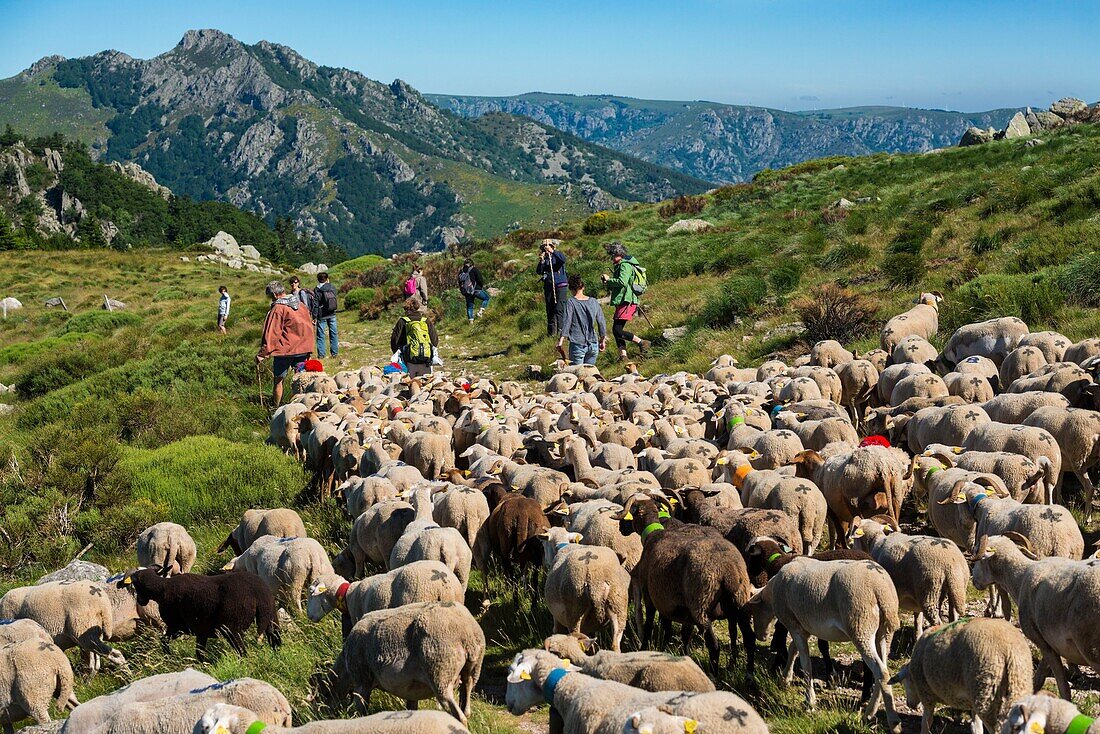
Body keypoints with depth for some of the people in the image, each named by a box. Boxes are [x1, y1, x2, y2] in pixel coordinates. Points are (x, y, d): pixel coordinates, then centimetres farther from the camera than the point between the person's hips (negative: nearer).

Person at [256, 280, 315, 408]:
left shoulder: (277, 309, -11)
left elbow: (270, 333, -13)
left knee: (278, 379, 5)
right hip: (303, 348, 6)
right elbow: (309, 324, 16)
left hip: (285, 349, -6)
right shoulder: (300, 304, 8)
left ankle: (275, 407, 9)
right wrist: (307, 348, 24)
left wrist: (261, 354, -10)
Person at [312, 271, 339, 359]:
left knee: (321, 335, 3)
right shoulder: (333, 287, -1)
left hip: (322, 316, -3)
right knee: (333, 333, 12)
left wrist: (314, 317, -5)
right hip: (332, 315, 3)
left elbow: (315, 305, -9)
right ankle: (334, 352, 15)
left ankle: (321, 354, 2)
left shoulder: (317, 290, -9)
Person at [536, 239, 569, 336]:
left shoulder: (557, 255, 3)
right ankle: (551, 331, 13)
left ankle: (561, 329, -17)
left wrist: (552, 252, -28)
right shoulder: (544, 258, 12)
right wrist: (541, 262, -14)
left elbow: (563, 260, -21)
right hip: (548, 287, 4)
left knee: (559, 309, -15)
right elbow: (539, 272, 1)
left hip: (561, 285, -4)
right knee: (550, 310, 6)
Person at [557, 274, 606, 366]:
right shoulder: (593, 302, 6)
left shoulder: (571, 303, -7)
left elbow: (566, 322, -10)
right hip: (593, 345, 4)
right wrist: (603, 339, 22)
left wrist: (561, 340, -7)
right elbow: (601, 321, 11)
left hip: (577, 345, -4)